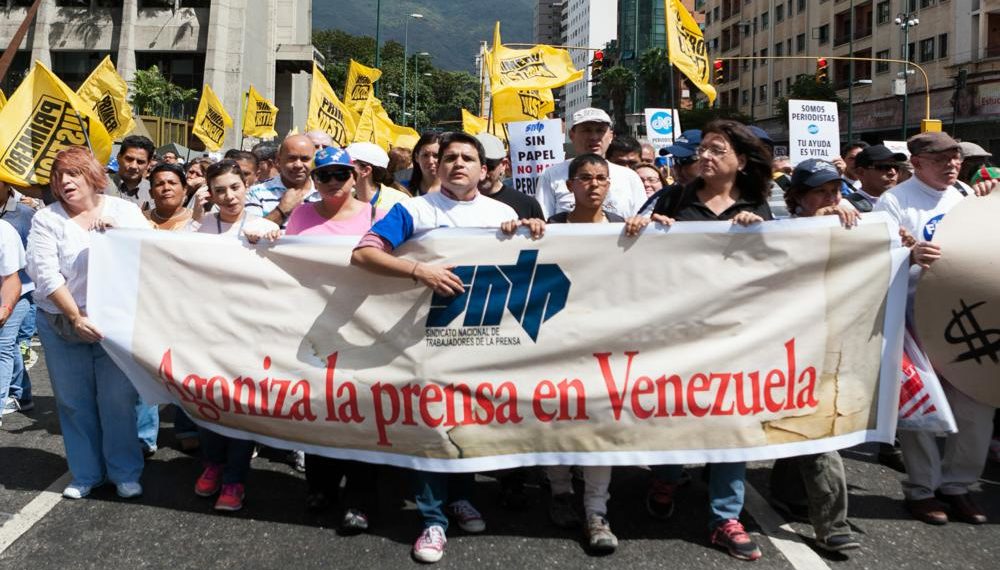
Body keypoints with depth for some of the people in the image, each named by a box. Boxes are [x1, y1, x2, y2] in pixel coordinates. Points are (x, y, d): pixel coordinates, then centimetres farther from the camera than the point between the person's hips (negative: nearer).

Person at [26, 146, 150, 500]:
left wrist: (120, 230, -18)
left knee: (118, 401, 1)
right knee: (74, 403, 7)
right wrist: (76, 317, -15)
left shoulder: (123, 210, 4)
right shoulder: (46, 219, 1)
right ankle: (86, 474, 22)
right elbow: (45, 275, -7)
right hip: (62, 325, 1)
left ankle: (125, 473, 15)